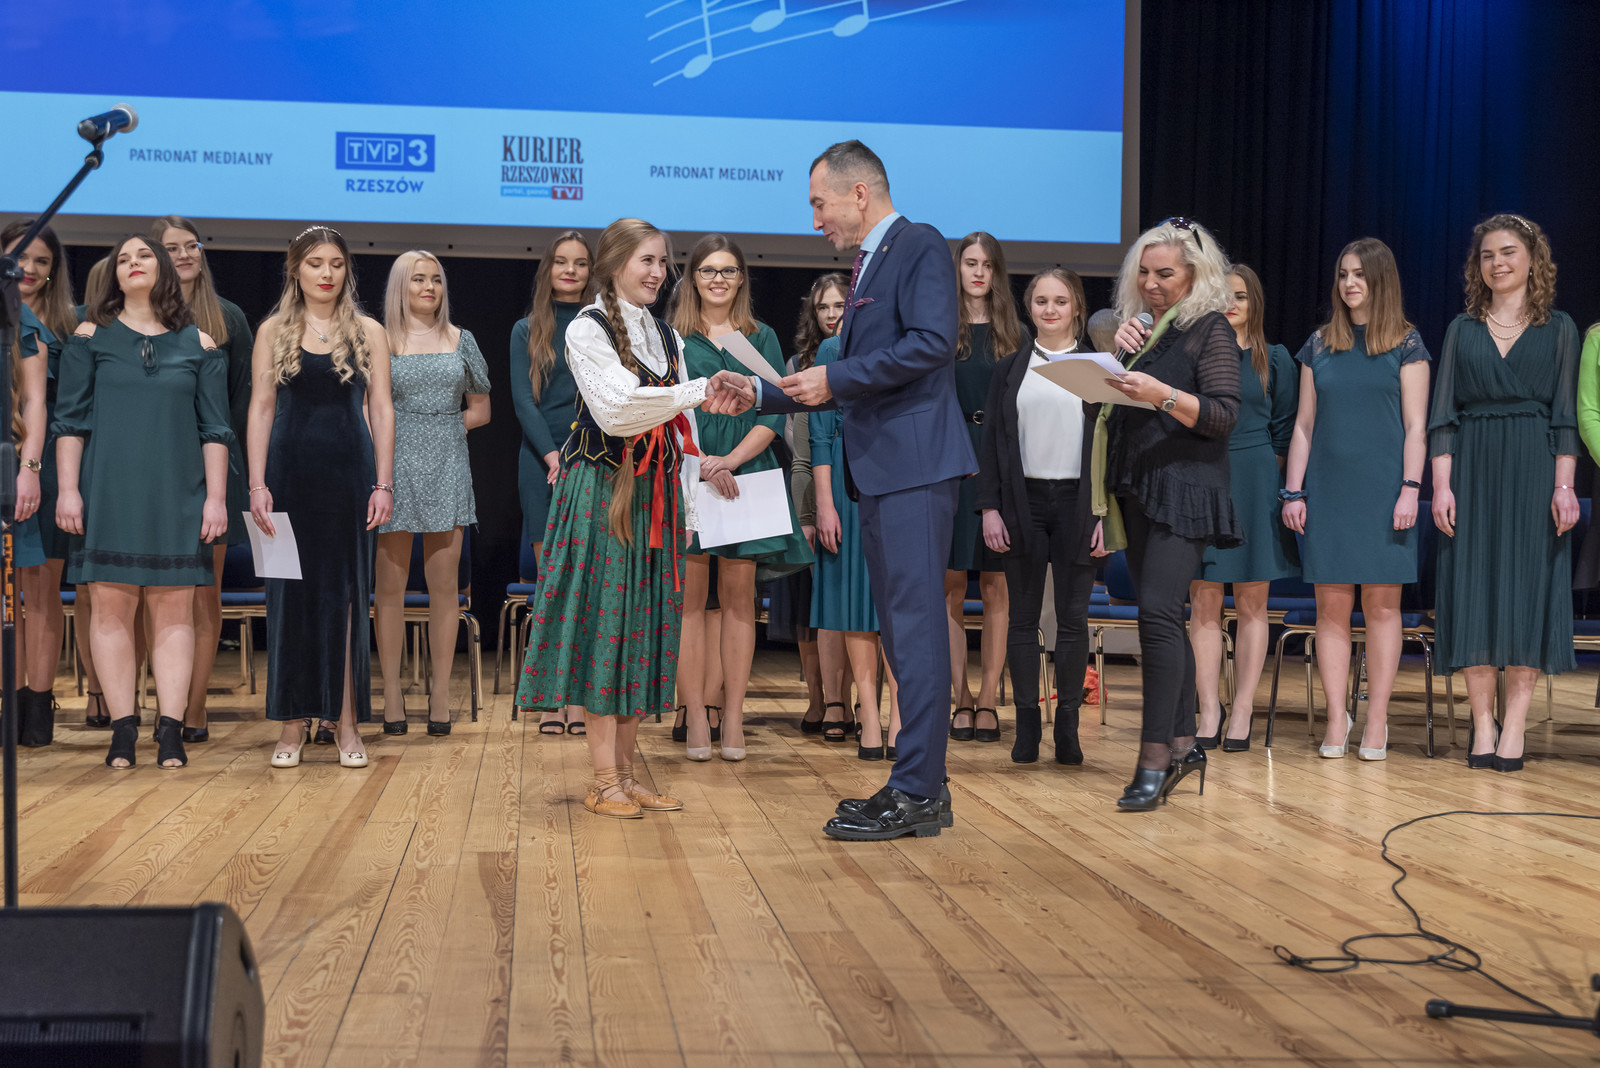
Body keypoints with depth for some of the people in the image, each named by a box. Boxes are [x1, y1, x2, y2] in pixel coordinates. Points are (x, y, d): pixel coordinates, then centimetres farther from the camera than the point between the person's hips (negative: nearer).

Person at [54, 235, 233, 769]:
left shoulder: (197, 344, 9)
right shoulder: (91, 338, 8)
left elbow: (215, 429, 8)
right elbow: (69, 420, 5)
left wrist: (216, 497, 1)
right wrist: (68, 489, -3)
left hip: (176, 494, 0)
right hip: (109, 490, 0)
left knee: (174, 610, -2)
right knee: (112, 606, -2)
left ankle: (170, 731, -1)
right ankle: (122, 729, 2)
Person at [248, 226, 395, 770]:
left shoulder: (368, 332, 6)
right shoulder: (274, 331, 6)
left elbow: (381, 410, 4)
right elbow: (261, 407, 3)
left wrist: (383, 484, -3)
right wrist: (257, 484, -5)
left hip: (349, 473, 0)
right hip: (290, 472, 0)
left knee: (346, 593, 2)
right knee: (292, 592, 2)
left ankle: (347, 722, 7)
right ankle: (293, 721, 9)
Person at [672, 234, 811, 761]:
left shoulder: (762, 338, 12)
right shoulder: (669, 337, 8)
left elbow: (774, 414, 4)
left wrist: (732, 459, -11)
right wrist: (692, 460, -14)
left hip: (745, 474, 1)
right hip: (684, 475, -1)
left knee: (738, 593, 0)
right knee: (689, 593, -4)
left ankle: (733, 718, 3)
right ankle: (695, 717, -1)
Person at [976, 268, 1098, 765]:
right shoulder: (1010, 368, 9)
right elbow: (991, 440, 8)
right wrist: (990, 508, -1)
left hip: (1078, 501, -1)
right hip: (1024, 500, 1)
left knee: (1073, 617, 1)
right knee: (1023, 616, 4)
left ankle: (1068, 724, 8)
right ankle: (1027, 723, 10)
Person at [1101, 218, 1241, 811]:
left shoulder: (1210, 329, -3)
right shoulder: (1141, 327, 18)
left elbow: (1224, 414, -10)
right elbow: (1115, 409, 17)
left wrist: (1163, 395, -23)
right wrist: (1119, 353, 2)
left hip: (1185, 489, -8)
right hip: (1136, 491, 8)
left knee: (1158, 612, -17)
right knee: (1164, 616, 9)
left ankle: (1155, 759, -19)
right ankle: (1183, 745, 16)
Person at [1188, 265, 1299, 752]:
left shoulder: (1274, 360, 8)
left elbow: (1285, 432, 8)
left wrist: (1269, 480, 2)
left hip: (1254, 489, 0)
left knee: (1251, 603, 2)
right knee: (1203, 603, -2)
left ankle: (1242, 712, 6)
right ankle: (1209, 711, 3)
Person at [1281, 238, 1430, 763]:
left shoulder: (1406, 345, 4)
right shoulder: (1319, 346, 11)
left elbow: (1416, 426, 0)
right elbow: (1304, 425, 12)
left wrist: (1410, 488, -9)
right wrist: (1293, 491, 5)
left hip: (1382, 492, -2)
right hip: (1328, 492, 2)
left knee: (1381, 604, 0)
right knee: (1331, 606, 0)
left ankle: (1376, 721, 5)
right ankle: (1336, 720, 5)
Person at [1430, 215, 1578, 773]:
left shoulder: (1558, 329, 7)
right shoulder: (1463, 329, 10)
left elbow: (1565, 415, 3)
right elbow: (1443, 413, 6)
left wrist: (1563, 486, -7)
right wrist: (1442, 484, -5)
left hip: (1533, 469, -1)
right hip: (1472, 468, 1)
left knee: (1527, 585, -4)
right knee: (1474, 585, -2)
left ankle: (1514, 724, -1)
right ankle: (1481, 721, 4)